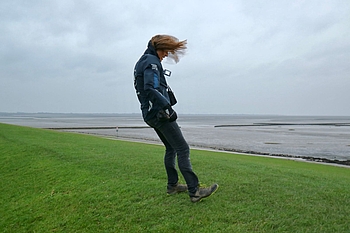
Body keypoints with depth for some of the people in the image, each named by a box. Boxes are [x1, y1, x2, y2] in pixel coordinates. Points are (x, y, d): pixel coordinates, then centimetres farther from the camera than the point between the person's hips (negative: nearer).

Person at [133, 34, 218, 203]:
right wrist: (168, 107, -26)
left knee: (171, 148, 17)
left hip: (150, 114, 11)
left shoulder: (141, 62, 20)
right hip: (160, 113, -10)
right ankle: (194, 191, -11)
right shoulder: (152, 61, -11)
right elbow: (151, 88, -26)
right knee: (183, 149, -11)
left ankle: (172, 186, 23)